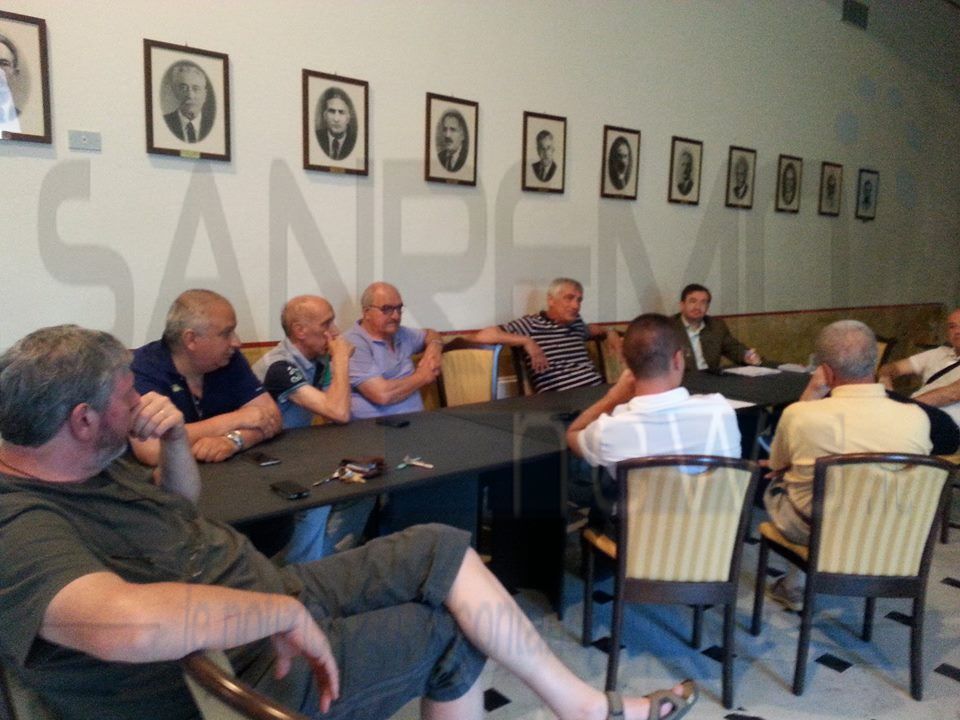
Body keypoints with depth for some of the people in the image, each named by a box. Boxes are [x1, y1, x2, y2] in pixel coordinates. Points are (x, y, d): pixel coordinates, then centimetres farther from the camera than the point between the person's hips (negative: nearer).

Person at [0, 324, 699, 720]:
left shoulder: (89, 463, 4)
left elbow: (181, 504, 18)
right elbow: (125, 622, -46)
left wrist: (175, 439, -5)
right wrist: (287, 613, -32)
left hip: (277, 595, 9)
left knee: (441, 548, -2)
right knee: (450, 631, -2)